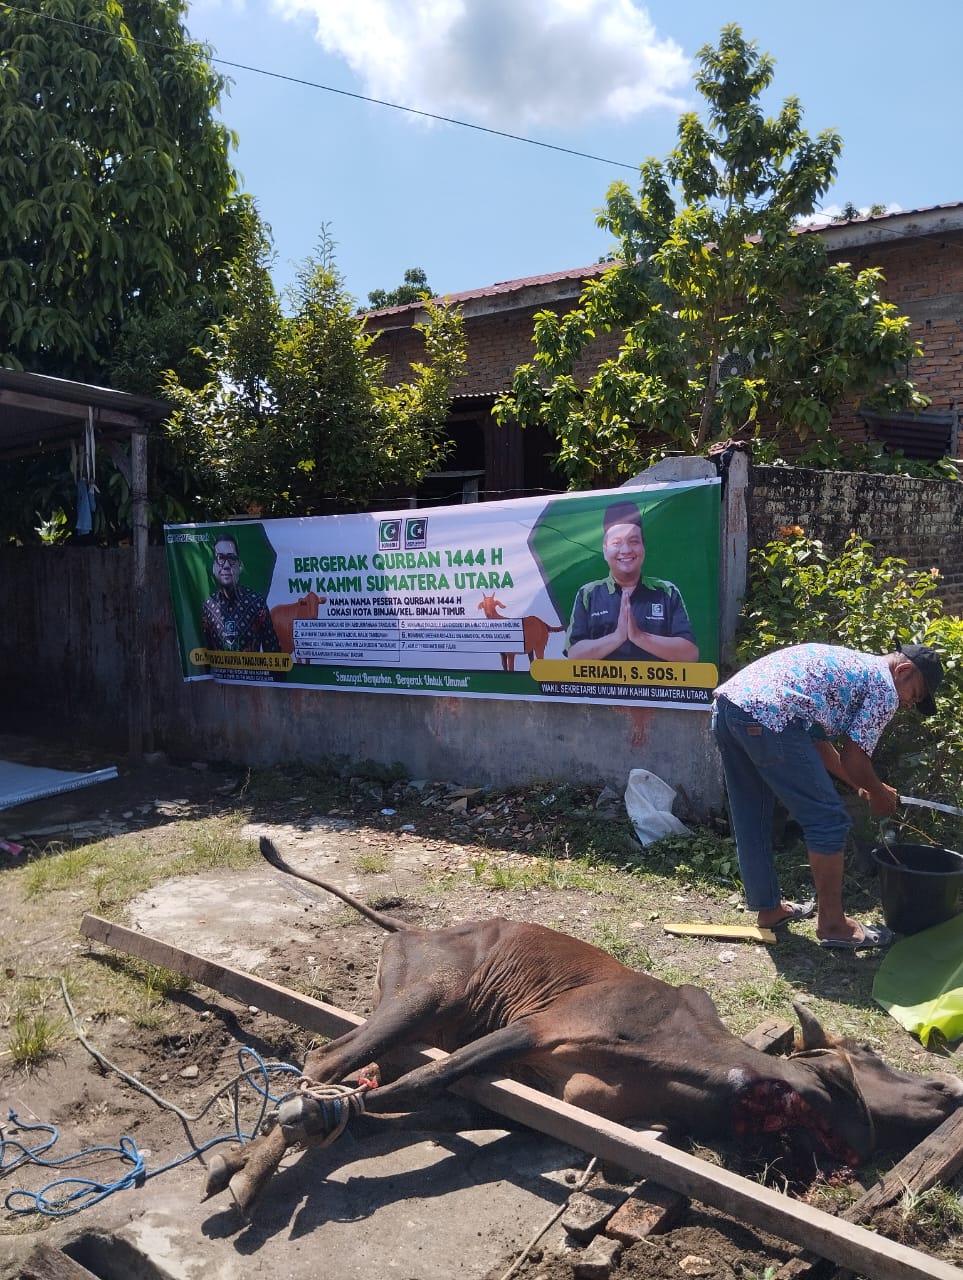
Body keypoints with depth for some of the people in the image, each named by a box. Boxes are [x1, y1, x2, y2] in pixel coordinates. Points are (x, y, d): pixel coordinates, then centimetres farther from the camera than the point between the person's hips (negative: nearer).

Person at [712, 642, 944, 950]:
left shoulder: (847, 665, 32)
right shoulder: (884, 689, 7)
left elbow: (817, 741, 34)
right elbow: (854, 759, 5)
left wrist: (859, 785, 39)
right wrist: (879, 794, 24)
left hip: (726, 703, 10)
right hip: (767, 717, -9)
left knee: (750, 821, 20)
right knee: (828, 820, 4)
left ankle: (768, 908, 34)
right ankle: (831, 923, 14)